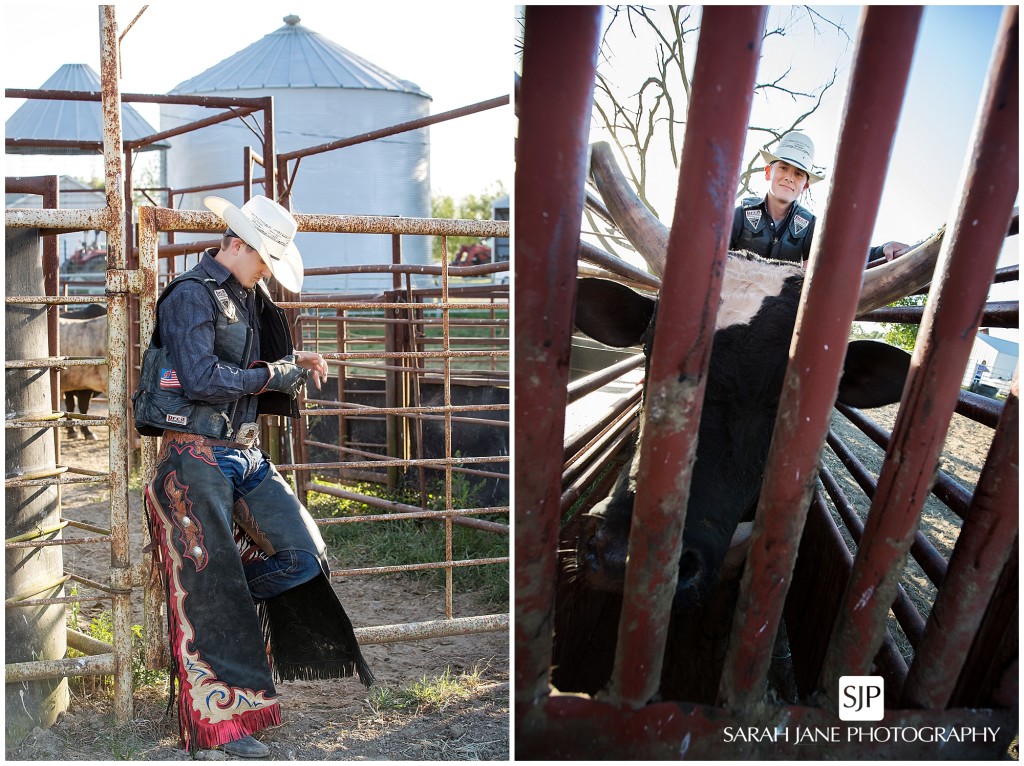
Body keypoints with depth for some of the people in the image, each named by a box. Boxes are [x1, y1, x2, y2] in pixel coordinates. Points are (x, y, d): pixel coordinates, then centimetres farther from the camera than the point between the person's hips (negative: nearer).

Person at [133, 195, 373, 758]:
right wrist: (272, 374, -12)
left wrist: (294, 364, 8)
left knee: (303, 555, 2)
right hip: (197, 457, -8)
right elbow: (202, 378, -22)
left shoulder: (249, 298, 15)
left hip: (246, 454, 8)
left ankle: (224, 602, 23)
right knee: (209, 589, -3)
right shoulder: (191, 295, -12)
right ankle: (221, 722, 6)